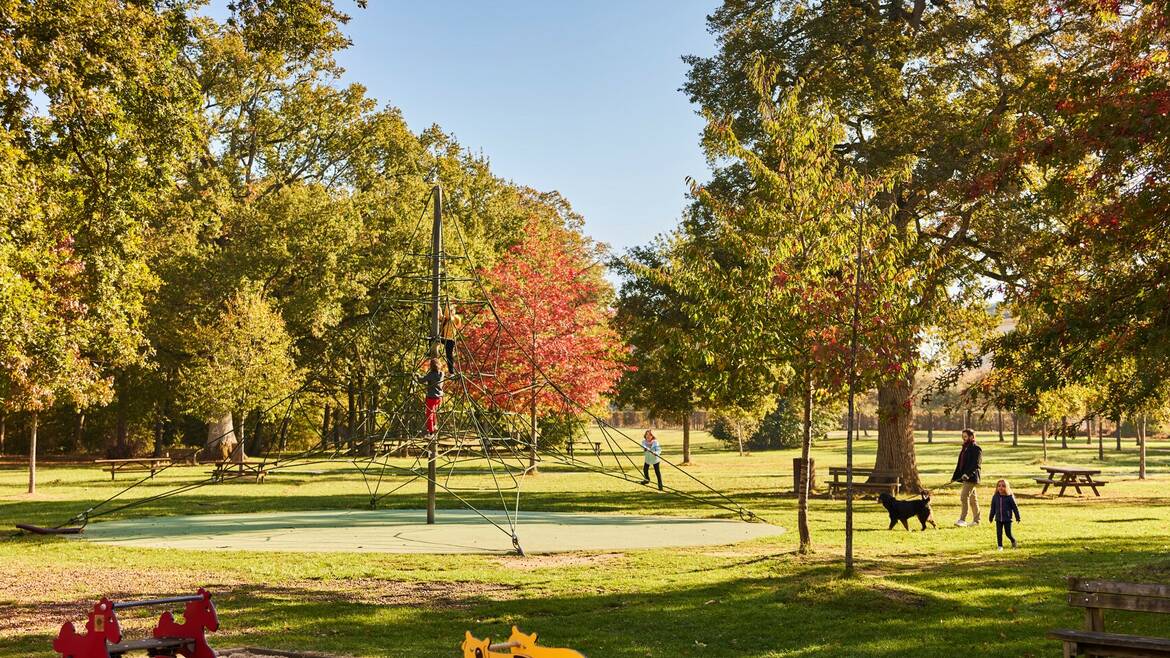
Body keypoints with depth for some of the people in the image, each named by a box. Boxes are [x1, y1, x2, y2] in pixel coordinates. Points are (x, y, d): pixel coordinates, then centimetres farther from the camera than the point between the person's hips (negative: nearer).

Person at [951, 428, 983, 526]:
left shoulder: (976, 448, -11)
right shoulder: (965, 448, 17)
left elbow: (976, 464, -20)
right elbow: (960, 464, 21)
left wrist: (967, 474, -29)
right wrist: (955, 476, 18)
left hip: (971, 477, -10)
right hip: (965, 477, 10)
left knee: (964, 497, -13)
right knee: (972, 498, 13)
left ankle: (962, 519, -12)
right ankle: (976, 520, 18)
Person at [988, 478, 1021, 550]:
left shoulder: (1009, 497, -9)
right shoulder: (995, 497, 1)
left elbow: (1015, 507, -2)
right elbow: (993, 508, 12)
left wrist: (1018, 517, 0)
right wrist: (991, 517, 16)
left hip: (1007, 519, -3)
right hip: (998, 519, 3)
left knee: (1008, 533, 0)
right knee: (999, 533, 2)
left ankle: (1013, 541, 30)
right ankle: (1000, 546, 14)